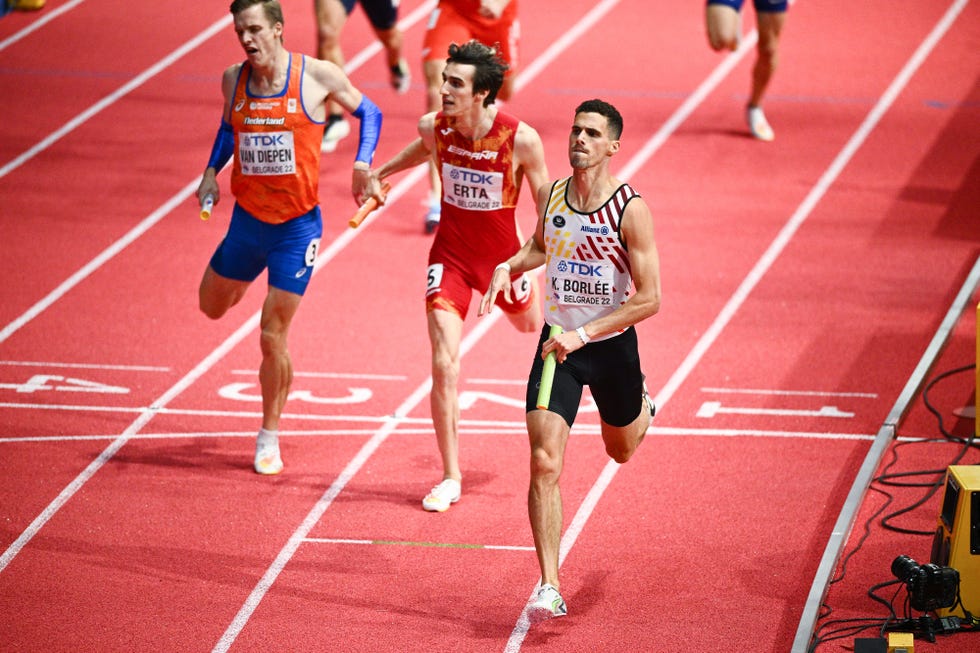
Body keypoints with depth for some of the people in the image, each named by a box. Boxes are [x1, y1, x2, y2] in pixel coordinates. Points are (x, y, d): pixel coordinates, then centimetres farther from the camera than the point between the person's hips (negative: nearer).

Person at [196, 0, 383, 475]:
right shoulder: (233, 80, -2)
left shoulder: (317, 76, -12)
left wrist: (363, 163, -11)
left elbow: (368, 112, 3)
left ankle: (269, 436, 14)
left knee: (272, 338, -4)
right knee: (212, 307, 21)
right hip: (247, 219, 4)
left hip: (296, 226, -4)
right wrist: (211, 172, 4)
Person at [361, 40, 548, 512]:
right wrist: (380, 174, 25)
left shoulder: (520, 140, -26)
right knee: (444, 365, -12)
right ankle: (450, 478, 0)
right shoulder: (435, 127, -17)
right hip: (450, 255, 1)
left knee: (530, 326, 29)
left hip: (503, 255, -1)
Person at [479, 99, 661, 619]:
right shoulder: (550, 196, -4)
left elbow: (649, 299, -19)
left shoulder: (630, 210, -18)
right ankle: (549, 588, -13)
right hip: (557, 341, 2)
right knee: (544, 464, -14)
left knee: (621, 450, 24)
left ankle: (642, 405, 63)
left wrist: (583, 335, -25)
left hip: (611, 343, -2)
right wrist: (510, 265, -1)